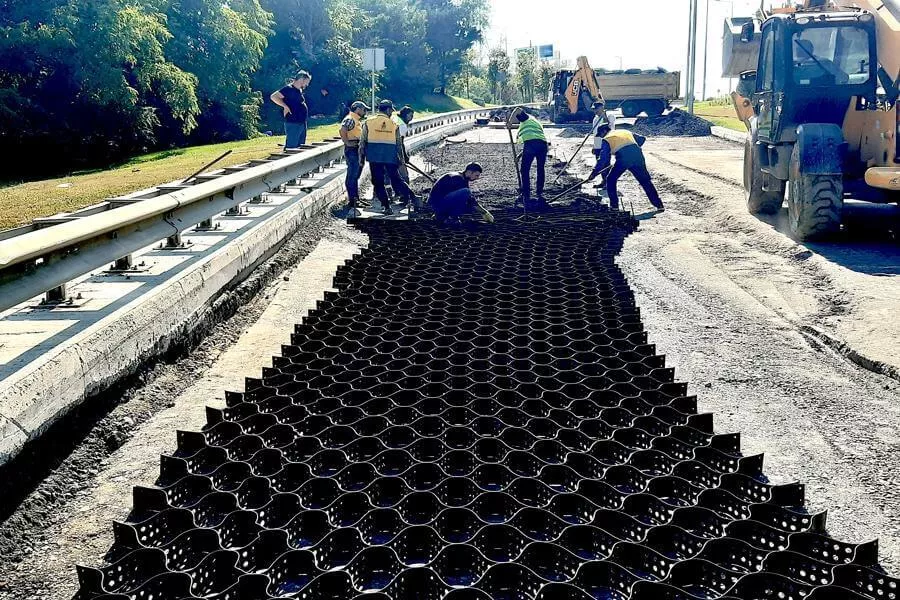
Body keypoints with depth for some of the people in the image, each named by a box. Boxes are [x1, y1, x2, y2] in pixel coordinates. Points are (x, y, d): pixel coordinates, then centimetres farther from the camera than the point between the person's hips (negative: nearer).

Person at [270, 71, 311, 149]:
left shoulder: (300, 90, 16)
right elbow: (273, 96, -17)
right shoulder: (289, 89, -11)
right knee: (291, 147, -8)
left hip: (302, 124, 10)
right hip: (293, 124, -10)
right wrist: (285, 106, -19)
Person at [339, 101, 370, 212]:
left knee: (356, 175, 14)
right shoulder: (350, 119, -12)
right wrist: (347, 143, -23)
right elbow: (342, 130, -25)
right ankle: (351, 200, -6)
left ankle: (356, 198, 21)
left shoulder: (357, 120, 19)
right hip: (352, 150, -10)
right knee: (352, 176, -8)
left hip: (358, 150, 10)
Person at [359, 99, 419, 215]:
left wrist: (361, 159, 8)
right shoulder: (394, 125, 5)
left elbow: (362, 142, 2)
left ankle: (387, 207, 3)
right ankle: (412, 198, 6)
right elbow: (399, 145, 8)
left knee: (378, 183, 6)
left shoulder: (368, 123, 3)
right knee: (396, 180, 13)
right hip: (391, 158, 1)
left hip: (374, 158, -1)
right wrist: (401, 159, 17)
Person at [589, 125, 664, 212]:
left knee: (611, 180, 16)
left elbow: (603, 158, 5)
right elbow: (642, 139, 30)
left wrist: (594, 173, 8)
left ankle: (614, 205, 12)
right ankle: (659, 205, 12)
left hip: (623, 158, -4)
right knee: (645, 181, 13)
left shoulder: (607, 139, 16)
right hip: (637, 154, 5)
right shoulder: (625, 131, 30)